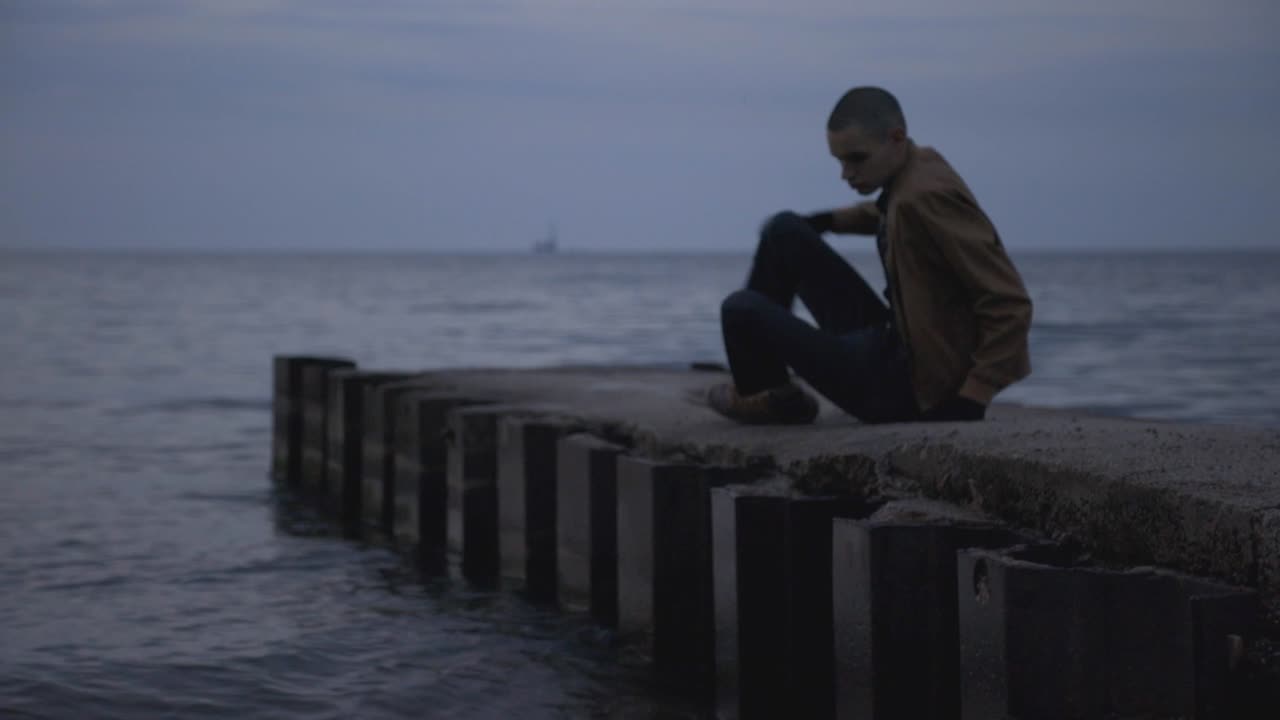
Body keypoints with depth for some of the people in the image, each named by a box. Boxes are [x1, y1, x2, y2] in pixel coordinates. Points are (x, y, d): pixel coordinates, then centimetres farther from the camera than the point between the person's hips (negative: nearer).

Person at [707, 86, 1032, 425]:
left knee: (742, 309, -8)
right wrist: (827, 221, 22)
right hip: (888, 340, 10)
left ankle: (767, 398, 23)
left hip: (902, 388, -10)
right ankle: (759, 381, 21)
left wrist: (970, 400, -30)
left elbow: (1010, 304, -29)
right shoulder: (917, 166, 2)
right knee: (784, 233, 16)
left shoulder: (928, 196, -28)